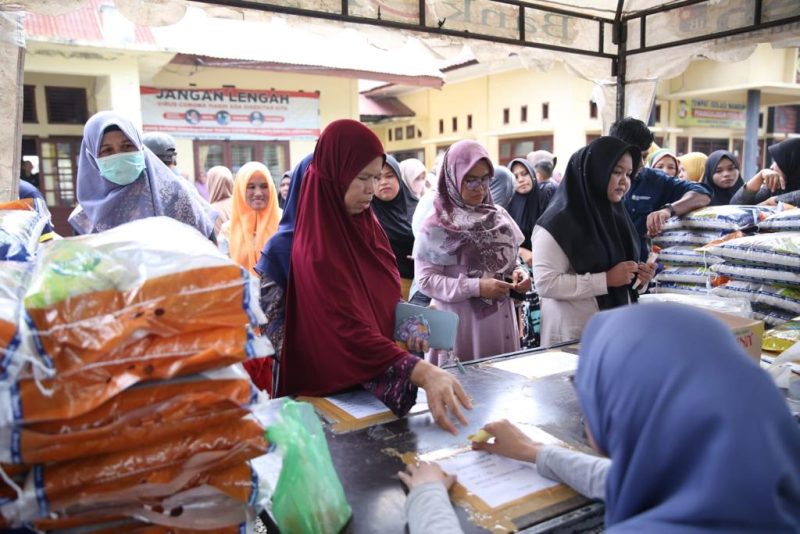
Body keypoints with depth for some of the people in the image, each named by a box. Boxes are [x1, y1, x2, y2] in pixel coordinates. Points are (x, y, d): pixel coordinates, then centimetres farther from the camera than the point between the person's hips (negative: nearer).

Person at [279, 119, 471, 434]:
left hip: (380, 379, 7)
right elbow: (353, 332, -32)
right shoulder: (316, 249, -24)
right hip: (338, 389, -7)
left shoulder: (366, 224, 0)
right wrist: (424, 373, -43)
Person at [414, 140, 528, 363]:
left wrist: (517, 273, -6)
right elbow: (425, 280, -11)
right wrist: (476, 287, -19)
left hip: (500, 317, 5)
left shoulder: (499, 216, 6)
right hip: (459, 321, -5)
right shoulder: (436, 225, -9)